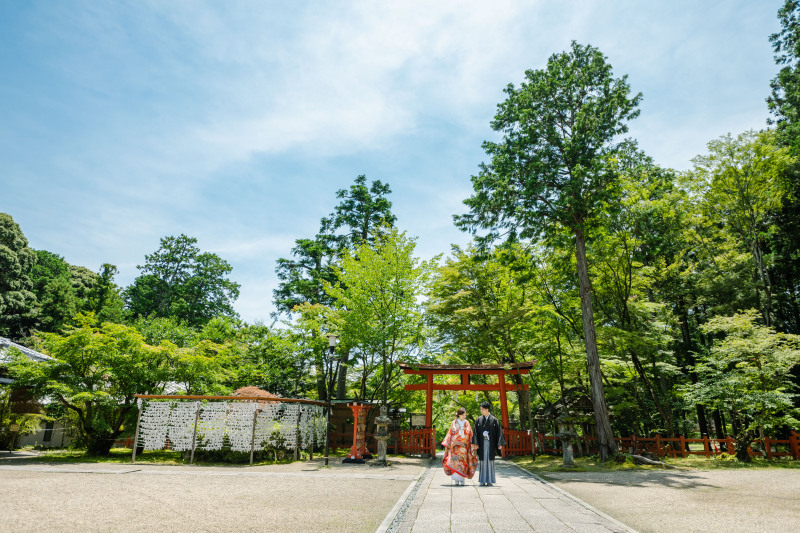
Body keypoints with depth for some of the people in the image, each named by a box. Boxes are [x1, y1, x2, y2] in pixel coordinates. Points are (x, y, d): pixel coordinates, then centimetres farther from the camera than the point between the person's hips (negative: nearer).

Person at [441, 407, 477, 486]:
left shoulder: (467, 424, 9)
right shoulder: (454, 423, 6)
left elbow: (470, 435, 9)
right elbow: (450, 434, 6)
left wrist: (471, 445, 0)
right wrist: (446, 444, 3)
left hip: (464, 446, 1)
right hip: (455, 445, -1)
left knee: (463, 461, -4)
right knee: (455, 461, -10)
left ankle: (462, 479, 5)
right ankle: (456, 479, -6)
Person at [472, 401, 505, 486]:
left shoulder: (494, 420, 1)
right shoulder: (479, 419, 5)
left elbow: (499, 432, -1)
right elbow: (475, 432, 2)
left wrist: (499, 444, -9)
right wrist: (475, 443, -8)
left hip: (491, 443, -1)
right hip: (482, 443, 1)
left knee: (490, 461, 1)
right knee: (483, 461, 3)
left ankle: (489, 481, 9)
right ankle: (483, 481, 11)